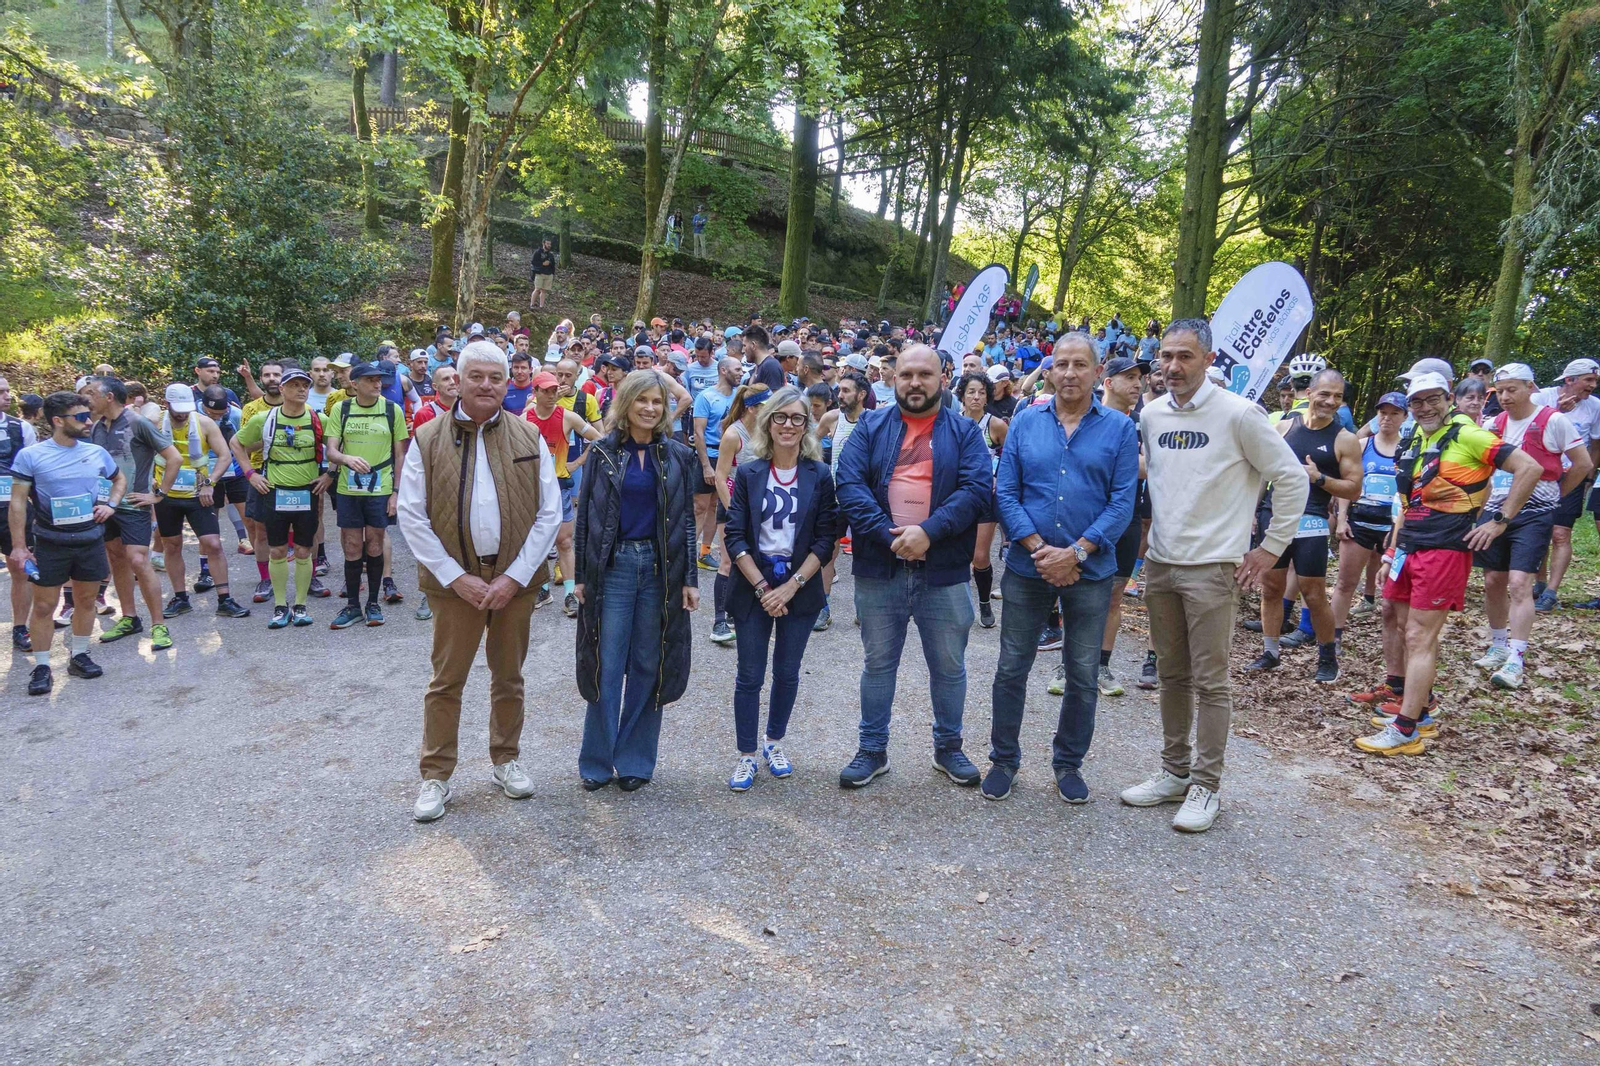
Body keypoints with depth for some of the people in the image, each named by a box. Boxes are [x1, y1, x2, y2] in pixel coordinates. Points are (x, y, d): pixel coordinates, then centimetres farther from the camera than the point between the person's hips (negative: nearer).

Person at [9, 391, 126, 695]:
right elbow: (18, 502, -7)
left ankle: (79, 656, 26)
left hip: (91, 541, 3)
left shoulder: (97, 452, 3)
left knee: (86, 599, 11)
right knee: (43, 605, 1)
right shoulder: (30, 456, -8)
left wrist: (110, 504, 2)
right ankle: (41, 667, 11)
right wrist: (18, 545, -10)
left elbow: (120, 479, 21)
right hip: (50, 544, -3)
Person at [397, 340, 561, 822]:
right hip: (454, 579, -1)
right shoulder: (427, 439, -2)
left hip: (515, 578, 1)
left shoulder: (530, 438, 1)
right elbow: (411, 516, -4)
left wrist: (515, 576, -9)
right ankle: (436, 776, 18)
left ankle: (506, 760, 30)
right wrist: (457, 578, -11)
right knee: (446, 681, 5)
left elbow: (550, 513, -1)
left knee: (509, 677, 14)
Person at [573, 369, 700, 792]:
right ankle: (597, 762, 15)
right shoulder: (603, 452, 2)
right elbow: (585, 515, 3)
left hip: (660, 567, 1)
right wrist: (582, 575, -1)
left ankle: (634, 760, 19)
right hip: (613, 566, -1)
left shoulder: (678, 456, 5)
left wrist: (690, 578, 1)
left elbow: (686, 519, 6)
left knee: (648, 668, 6)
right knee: (606, 667, 1)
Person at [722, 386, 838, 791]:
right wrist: (762, 587, -12)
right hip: (753, 586, 0)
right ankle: (746, 755, 16)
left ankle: (775, 742, 31)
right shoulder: (748, 473, 0)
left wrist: (791, 586, -12)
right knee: (750, 675, 3)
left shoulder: (819, 475, -1)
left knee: (787, 672, 12)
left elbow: (825, 540, -3)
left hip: (801, 587, 1)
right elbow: (734, 537, -4)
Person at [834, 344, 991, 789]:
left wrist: (928, 531, -21)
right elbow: (850, 485, -7)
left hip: (943, 570, 0)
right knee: (878, 663, 12)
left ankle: (948, 748, 31)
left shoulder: (964, 431, 5)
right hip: (879, 568, 0)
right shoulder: (870, 427, 6)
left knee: (949, 665, 12)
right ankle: (872, 750, 26)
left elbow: (977, 486, -9)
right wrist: (889, 535, -19)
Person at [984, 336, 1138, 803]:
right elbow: (1005, 492, -1)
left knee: (1083, 676, 10)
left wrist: (1075, 553, -15)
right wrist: (1039, 548, -13)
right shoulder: (1025, 422, 3)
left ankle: (1069, 763, 28)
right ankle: (1003, 759, 24)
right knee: (1011, 669, 7)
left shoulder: (1119, 428, 0)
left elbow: (1123, 501, -6)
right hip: (1028, 567, 1)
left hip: (1090, 570, 0)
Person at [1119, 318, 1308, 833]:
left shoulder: (1239, 414, -10)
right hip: (1160, 564, 6)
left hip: (1213, 567, -6)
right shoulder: (1151, 415, 7)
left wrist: (1271, 547, -6)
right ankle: (1175, 771, 26)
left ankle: (1206, 786, 11)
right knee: (1172, 674, 14)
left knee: (1209, 681, 0)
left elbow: (1293, 479, -5)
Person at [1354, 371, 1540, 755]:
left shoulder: (1467, 436, -8)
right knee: (1407, 628, 13)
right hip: (1409, 547, 8)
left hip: (1443, 549, -8)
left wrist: (1500, 521, -13)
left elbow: (1529, 467, -14)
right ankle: (1420, 706, 26)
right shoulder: (1416, 443, 16)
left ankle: (1406, 730, -5)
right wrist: (1390, 555, 19)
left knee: (1420, 637, -8)